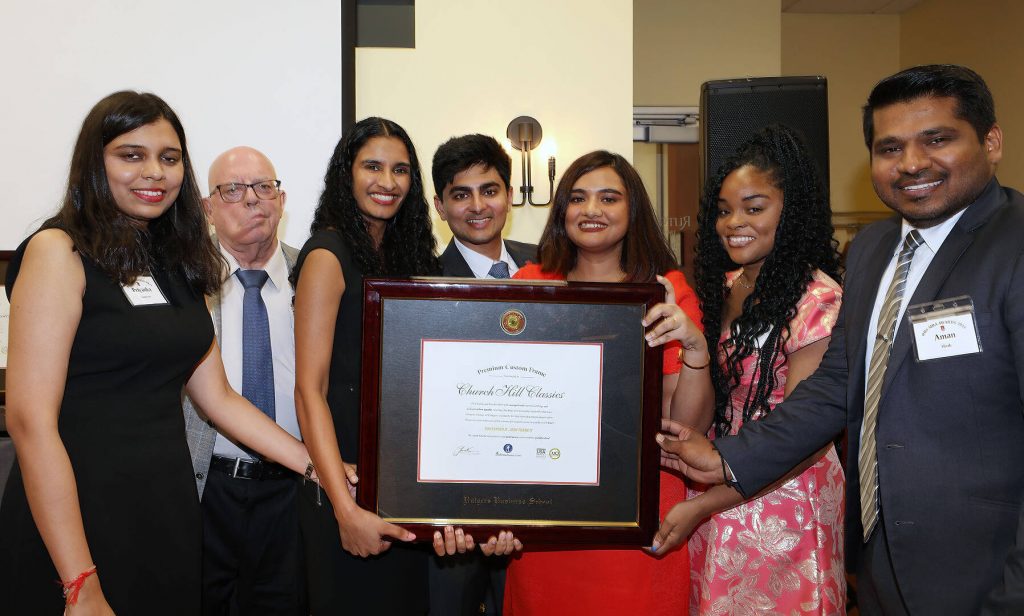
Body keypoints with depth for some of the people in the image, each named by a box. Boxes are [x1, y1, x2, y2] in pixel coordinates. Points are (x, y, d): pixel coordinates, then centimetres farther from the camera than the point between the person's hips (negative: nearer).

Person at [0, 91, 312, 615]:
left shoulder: (174, 265, 11)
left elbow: (218, 398, 11)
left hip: (169, 511, 6)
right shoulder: (59, 252, -10)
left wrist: (321, 468, 4)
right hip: (80, 517, -6)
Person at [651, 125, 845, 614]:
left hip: (782, 502, -7)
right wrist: (693, 345, -12)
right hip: (714, 492, 7)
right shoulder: (726, 286, 4)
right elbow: (698, 417, 6)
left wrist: (701, 506, -19)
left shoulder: (816, 299, -18)